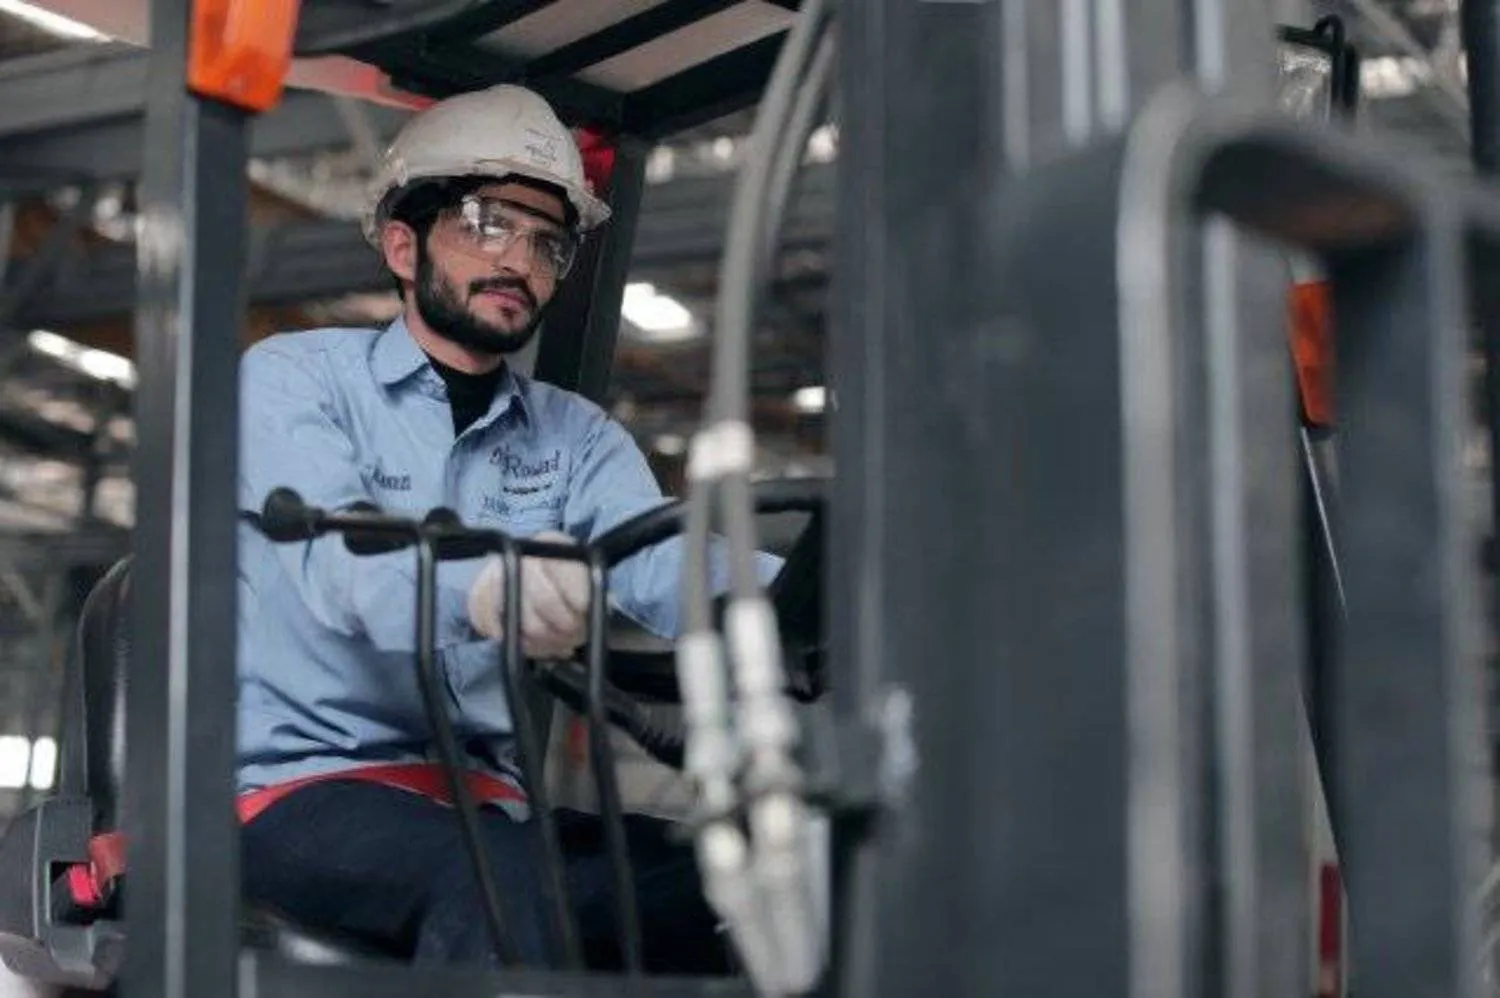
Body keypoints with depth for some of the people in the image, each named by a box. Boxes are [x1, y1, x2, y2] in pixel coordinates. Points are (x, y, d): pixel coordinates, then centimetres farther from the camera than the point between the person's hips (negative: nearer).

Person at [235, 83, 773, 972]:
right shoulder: (294, 378, 2)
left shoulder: (577, 439, 14)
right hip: (301, 789, -4)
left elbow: (661, 566, -7)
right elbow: (335, 562, -19)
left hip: (489, 806, 4)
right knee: (500, 877, -35)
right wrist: (479, 587, -43)